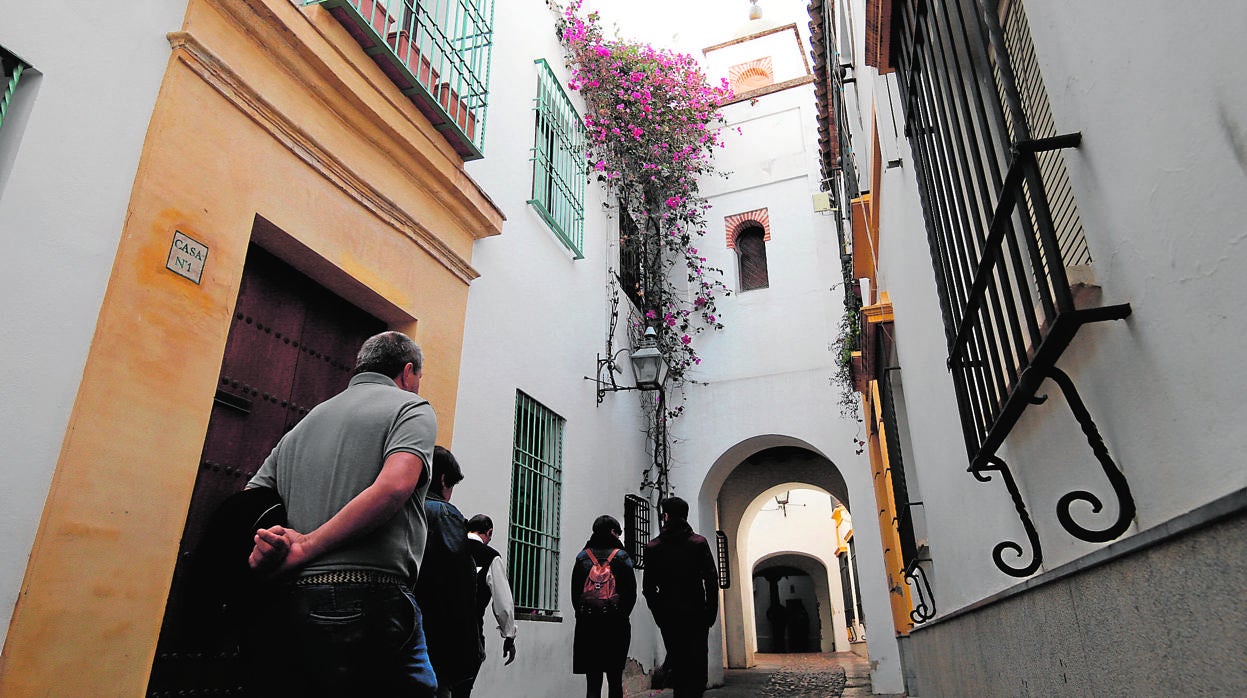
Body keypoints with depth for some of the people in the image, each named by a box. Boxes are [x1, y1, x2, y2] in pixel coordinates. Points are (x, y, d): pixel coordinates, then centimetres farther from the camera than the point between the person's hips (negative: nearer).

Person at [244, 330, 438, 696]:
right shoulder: (412, 408, 3)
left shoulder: (303, 424, 24)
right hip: (369, 602, -7)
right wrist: (307, 547, -10)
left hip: (284, 608, 7)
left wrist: (262, 549, -3)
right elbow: (393, 486, -17)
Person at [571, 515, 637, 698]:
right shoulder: (621, 556, -1)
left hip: (587, 624, 2)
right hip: (616, 624, -1)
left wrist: (583, 615, 13)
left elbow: (574, 593, 6)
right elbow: (631, 593, -1)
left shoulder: (582, 557, 5)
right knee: (615, 680, 11)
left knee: (592, 682, 2)